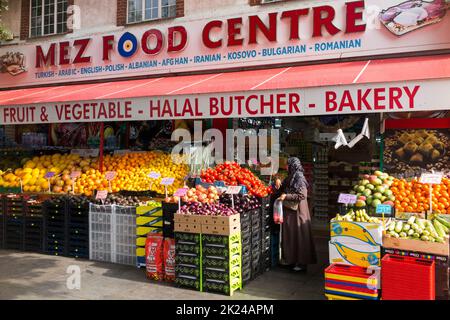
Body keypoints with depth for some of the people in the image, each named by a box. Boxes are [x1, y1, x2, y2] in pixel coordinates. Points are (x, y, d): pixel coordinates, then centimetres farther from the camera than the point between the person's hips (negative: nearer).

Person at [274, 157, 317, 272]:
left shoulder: (299, 179, -13)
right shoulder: (289, 178, 11)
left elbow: (302, 195, -20)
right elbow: (280, 192, 17)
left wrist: (286, 196, -20)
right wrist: (278, 184, -3)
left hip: (297, 211, -8)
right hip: (288, 211, 8)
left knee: (299, 234, -2)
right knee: (289, 234, 11)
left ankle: (302, 262, 6)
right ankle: (291, 259, 22)